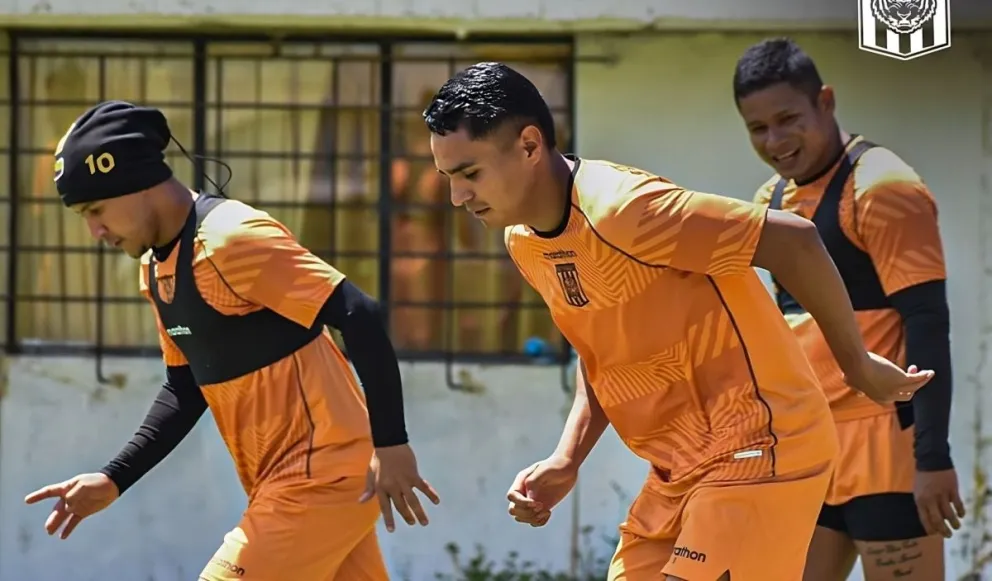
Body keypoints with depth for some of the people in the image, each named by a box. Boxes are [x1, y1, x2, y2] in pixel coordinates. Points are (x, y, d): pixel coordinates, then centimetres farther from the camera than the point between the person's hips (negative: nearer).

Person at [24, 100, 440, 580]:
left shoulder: (232, 239, -19)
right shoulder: (157, 269, 10)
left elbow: (360, 318, -24)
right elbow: (185, 389, 19)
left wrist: (391, 444, -25)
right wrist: (114, 480, 9)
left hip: (322, 476, -9)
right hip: (285, 484, 9)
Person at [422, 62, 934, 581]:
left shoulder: (618, 210, -23)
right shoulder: (524, 244, 6)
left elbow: (794, 241, -22)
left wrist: (857, 367, -11)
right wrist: (565, 463, 5)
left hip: (758, 451, -9)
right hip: (682, 469, 9)